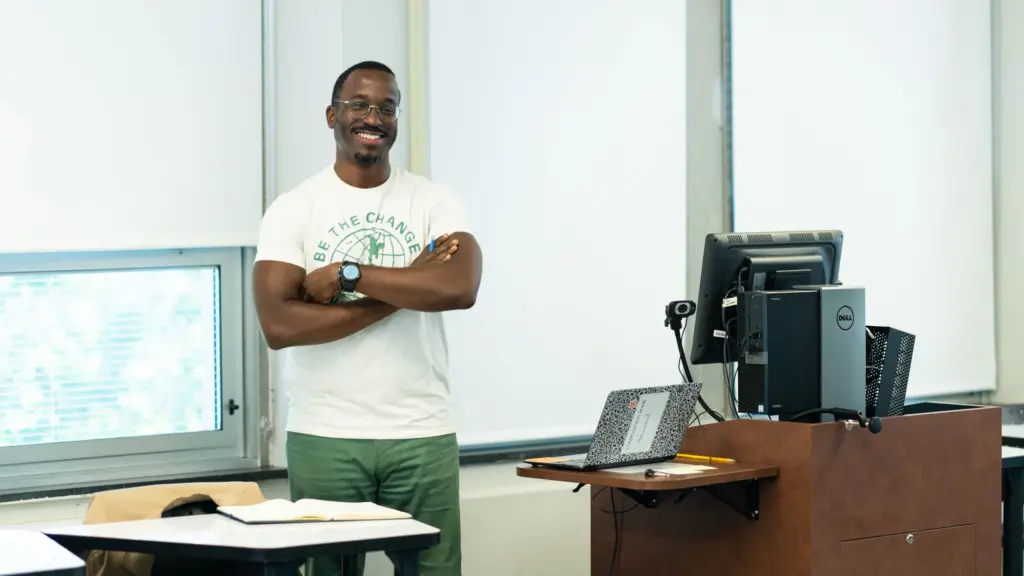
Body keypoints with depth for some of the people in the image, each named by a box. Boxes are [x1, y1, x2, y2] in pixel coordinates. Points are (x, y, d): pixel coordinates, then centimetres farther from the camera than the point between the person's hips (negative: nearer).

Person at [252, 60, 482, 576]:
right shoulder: (293, 210, 1)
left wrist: (347, 275, -14)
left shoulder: (433, 202, 5)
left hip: (422, 434, 1)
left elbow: (461, 287, -15)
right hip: (324, 437, -1)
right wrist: (402, 289, -11)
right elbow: (278, 325, -13)